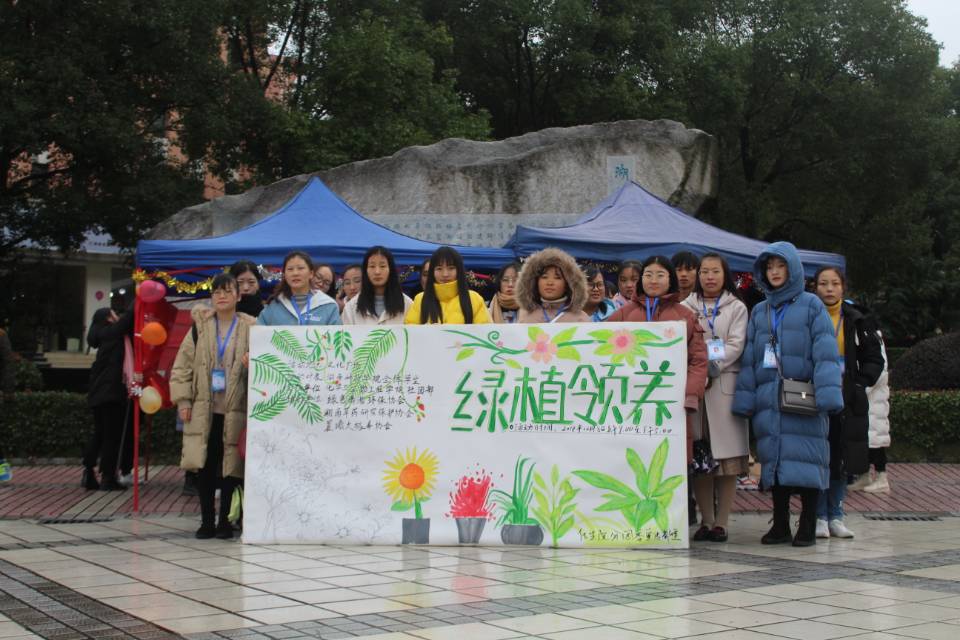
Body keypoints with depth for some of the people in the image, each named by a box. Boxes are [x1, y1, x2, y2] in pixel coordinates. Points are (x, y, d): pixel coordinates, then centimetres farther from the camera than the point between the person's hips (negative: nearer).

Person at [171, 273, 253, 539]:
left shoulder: (251, 328, 0)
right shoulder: (200, 329, 9)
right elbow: (182, 366, 8)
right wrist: (183, 400, 0)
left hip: (235, 411, -2)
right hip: (203, 410, 2)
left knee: (231, 466, 2)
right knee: (204, 466, 3)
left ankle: (225, 520, 13)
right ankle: (207, 520, 13)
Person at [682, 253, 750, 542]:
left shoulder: (736, 308, 11)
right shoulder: (687, 307, 15)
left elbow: (736, 345, 0)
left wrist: (711, 367, -12)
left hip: (725, 385, -1)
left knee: (727, 454, -4)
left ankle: (721, 522, 0)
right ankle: (705, 520, 8)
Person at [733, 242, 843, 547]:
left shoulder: (811, 305, 4)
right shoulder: (759, 312, 17)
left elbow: (825, 353, -5)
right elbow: (749, 359, 15)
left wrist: (826, 393, -16)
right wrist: (745, 399, 6)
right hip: (769, 399, 4)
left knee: (805, 459, -5)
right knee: (774, 460, 5)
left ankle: (808, 527, 3)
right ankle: (780, 525, 13)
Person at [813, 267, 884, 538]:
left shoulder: (856, 321, 7)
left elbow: (875, 360, 9)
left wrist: (859, 383, -4)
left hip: (847, 402, 2)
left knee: (842, 461, 6)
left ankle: (835, 517, 14)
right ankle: (820, 518, 6)